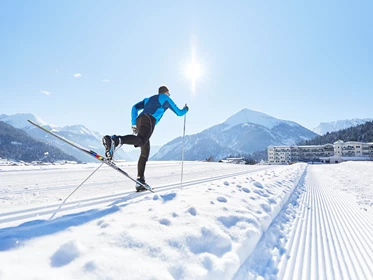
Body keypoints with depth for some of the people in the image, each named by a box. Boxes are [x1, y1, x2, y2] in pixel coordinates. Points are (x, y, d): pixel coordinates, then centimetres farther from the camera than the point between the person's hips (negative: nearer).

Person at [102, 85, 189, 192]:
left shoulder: (149, 99, 38)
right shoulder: (166, 99, 23)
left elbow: (135, 108, 26)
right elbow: (179, 113, 26)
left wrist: (134, 124, 24)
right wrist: (186, 109, 48)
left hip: (139, 119, 7)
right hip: (149, 120, -7)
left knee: (145, 152, 8)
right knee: (141, 140, -33)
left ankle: (140, 182, 3)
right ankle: (114, 140, -59)